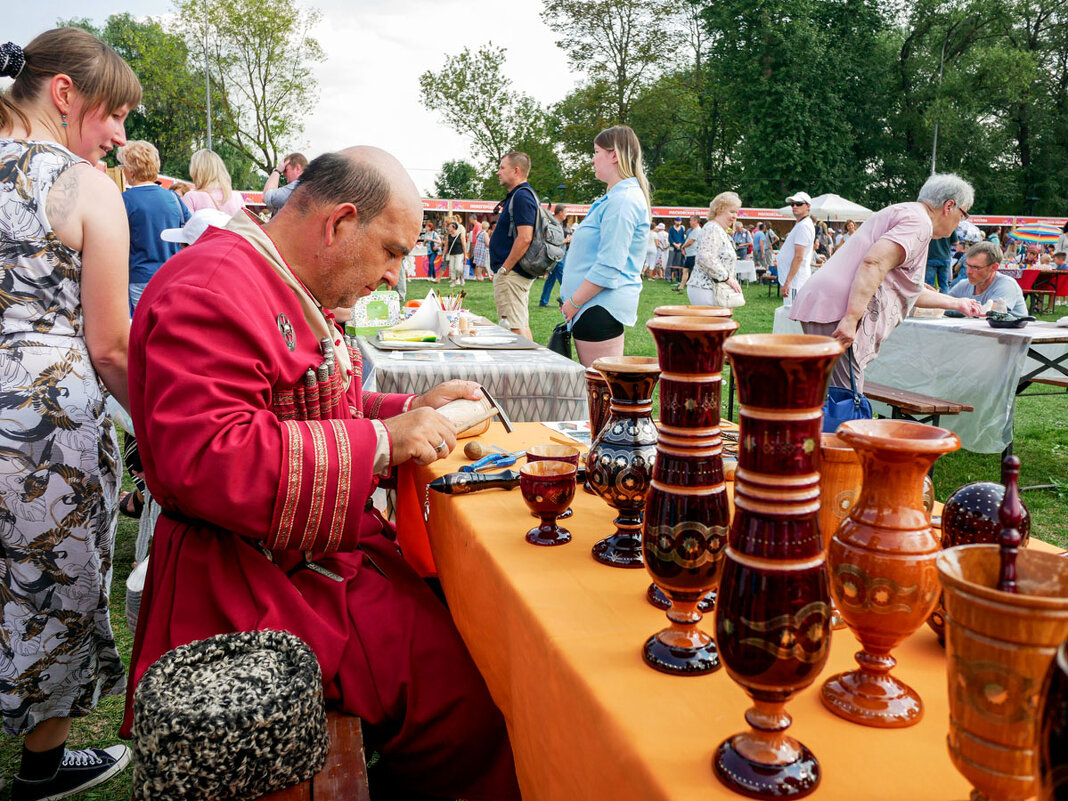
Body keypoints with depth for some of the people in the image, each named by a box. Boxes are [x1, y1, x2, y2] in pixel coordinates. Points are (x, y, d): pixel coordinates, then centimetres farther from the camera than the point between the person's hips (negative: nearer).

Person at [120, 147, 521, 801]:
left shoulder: (295, 290, 15)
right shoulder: (212, 292, -20)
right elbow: (204, 461, -30)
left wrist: (411, 409, 10)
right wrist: (381, 440, -26)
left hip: (327, 545, 10)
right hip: (259, 580, -10)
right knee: (455, 675, -15)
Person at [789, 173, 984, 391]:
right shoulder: (918, 221, -3)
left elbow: (907, 291, 39)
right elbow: (874, 263, -21)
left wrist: (956, 303, 49)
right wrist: (851, 318, -28)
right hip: (838, 312, -11)